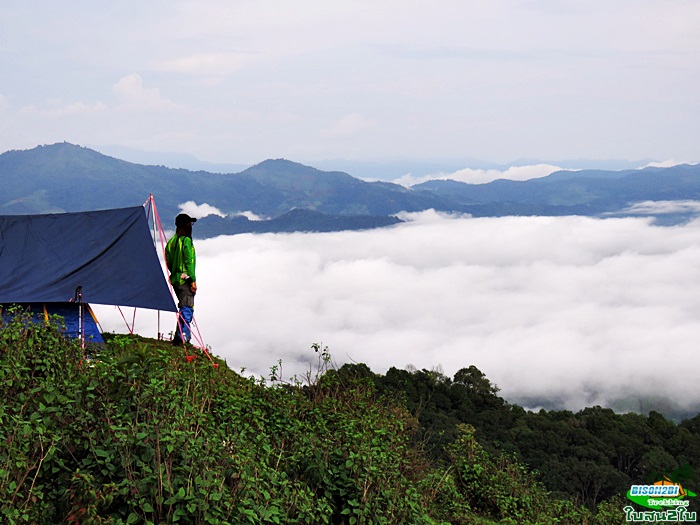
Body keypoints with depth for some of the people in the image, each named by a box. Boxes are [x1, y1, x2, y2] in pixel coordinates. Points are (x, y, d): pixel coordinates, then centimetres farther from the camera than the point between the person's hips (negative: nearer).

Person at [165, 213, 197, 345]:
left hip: (175, 279, 8)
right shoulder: (186, 240, -11)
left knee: (184, 308, 16)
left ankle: (182, 336, 17)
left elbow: (168, 262, 15)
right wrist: (193, 280, -13)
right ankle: (182, 337, -12)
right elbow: (189, 262, -15)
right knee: (187, 308, -7)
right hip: (185, 279, -8)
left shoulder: (171, 242, 12)